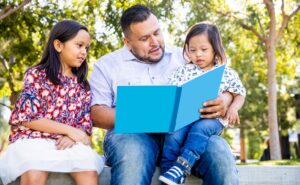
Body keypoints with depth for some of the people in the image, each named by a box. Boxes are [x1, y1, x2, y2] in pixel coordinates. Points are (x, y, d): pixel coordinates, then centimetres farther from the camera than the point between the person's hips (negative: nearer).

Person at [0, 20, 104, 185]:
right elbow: (27, 118, -7)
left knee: (90, 171, -26)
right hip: (33, 139, -3)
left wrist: (73, 136, -13)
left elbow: (86, 123, 11)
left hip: (68, 142, 4)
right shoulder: (36, 75, 3)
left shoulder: (83, 86, 17)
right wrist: (70, 130, -10)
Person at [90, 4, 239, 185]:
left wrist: (224, 100, -10)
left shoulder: (183, 57, 18)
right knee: (133, 154, -37)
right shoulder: (107, 65, 14)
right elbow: (96, 113, 4)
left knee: (219, 150, -29)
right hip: (133, 132, -1)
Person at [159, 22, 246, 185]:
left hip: (213, 119, -1)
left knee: (200, 127, -36)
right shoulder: (183, 71, 14)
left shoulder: (227, 74, 11)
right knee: (175, 132, -31)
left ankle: (181, 167, -43)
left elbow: (239, 95, 16)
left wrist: (233, 108, -5)